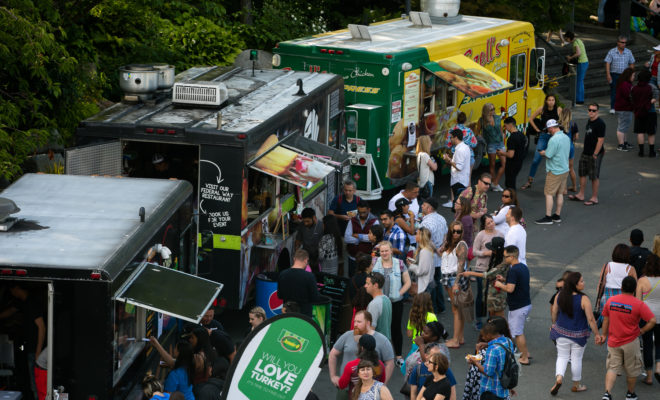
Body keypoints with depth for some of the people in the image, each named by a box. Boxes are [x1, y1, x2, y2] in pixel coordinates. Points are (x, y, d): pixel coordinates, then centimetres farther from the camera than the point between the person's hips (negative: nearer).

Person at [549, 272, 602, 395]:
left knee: (562, 357, 15)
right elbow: (590, 319, -18)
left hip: (562, 332, 3)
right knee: (576, 359, 13)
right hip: (578, 334, -3)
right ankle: (576, 385, 28)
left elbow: (554, 312, 5)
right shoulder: (584, 299, -21)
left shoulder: (560, 296, -8)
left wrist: (554, 325, 24)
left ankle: (559, 377, -9)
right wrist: (596, 334, -6)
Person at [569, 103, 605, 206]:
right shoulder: (589, 121, 10)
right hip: (585, 153, 9)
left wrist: (595, 154, -20)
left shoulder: (600, 124, -18)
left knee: (594, 177, 0)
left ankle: (594, 198, 8)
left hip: (594, 155, -9)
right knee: (582, 173, 14)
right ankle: (581, 195, 25)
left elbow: (600, 140, -20)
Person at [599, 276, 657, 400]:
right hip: (631, 343, -3)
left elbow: (606, 320, 6)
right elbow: (652, 321, -20)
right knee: (632, 370, 17)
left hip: (613, 342, 3)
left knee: (612, 368, 6)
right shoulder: (639, 304, -14)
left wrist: (604, 335, 18)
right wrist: (641, 331, -6)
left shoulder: (611, 301, -3)